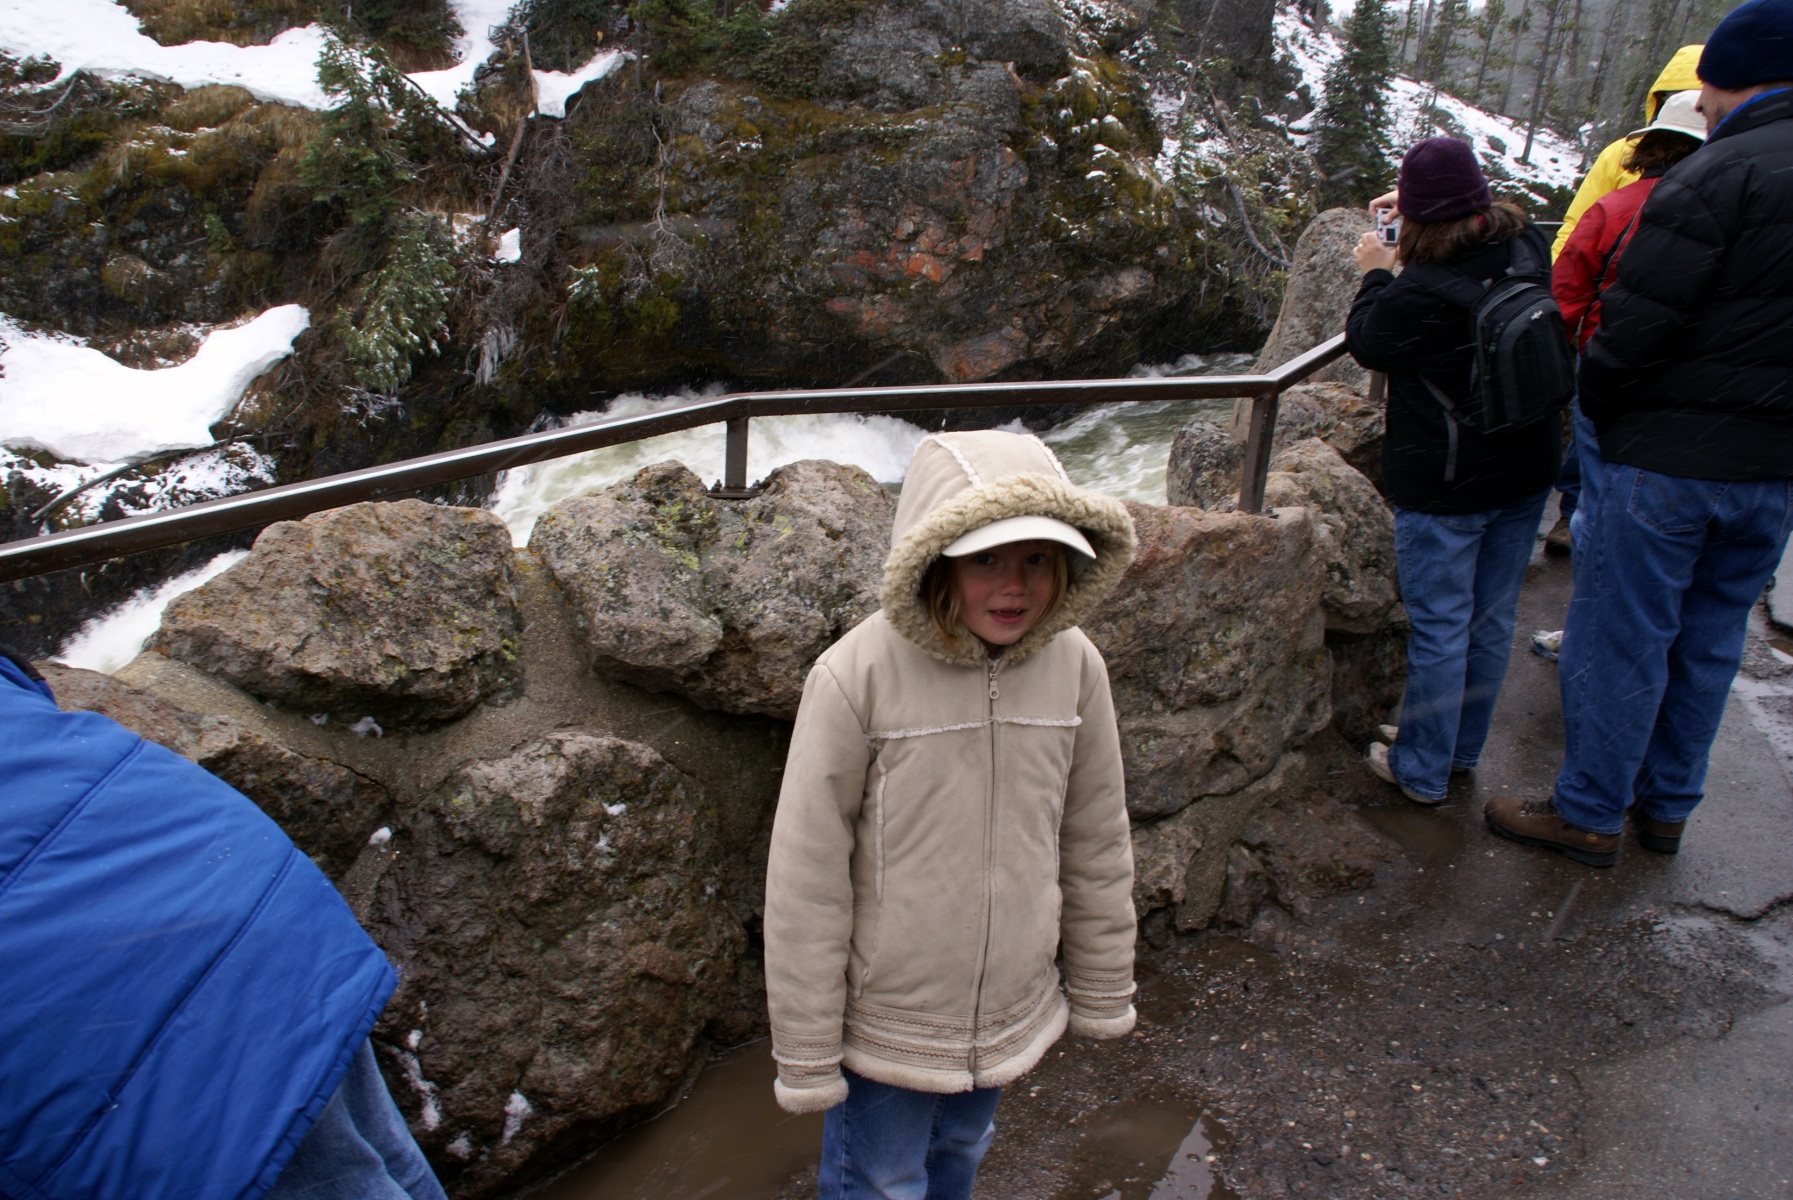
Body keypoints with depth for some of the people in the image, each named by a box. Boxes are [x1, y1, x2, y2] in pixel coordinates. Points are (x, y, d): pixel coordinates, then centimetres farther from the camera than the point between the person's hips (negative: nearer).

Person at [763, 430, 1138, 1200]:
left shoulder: (1074, 666, -13)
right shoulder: (856, 676, -25)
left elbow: (1097, 846, 0)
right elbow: (806, 879, -17)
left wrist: (1103, 994, 9)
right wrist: (807, 1054, -10)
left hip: (1009, 1018, 4)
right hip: (885, 1028, -4)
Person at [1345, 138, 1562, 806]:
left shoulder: (1418, 295, -24)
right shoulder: (1530, 250, -4)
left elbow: (1366, 344, -4)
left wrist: (1375, 274, 9)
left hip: (1444, 487, -7)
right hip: (1526, 471, 7)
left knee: (1439, 627, 4)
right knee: (1492, 617, 17)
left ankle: (1422, 771, 18)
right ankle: (1463, 748, 35)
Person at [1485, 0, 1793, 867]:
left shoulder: (1719, 176, -15)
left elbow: (1632, 326, -18)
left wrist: (1598, 410, -1)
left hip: (1669, 459, -7)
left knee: (1619, 640, 4)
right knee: (1708, 644, 17)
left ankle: (1588, 815, 15)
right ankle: (1666, 805, 31)